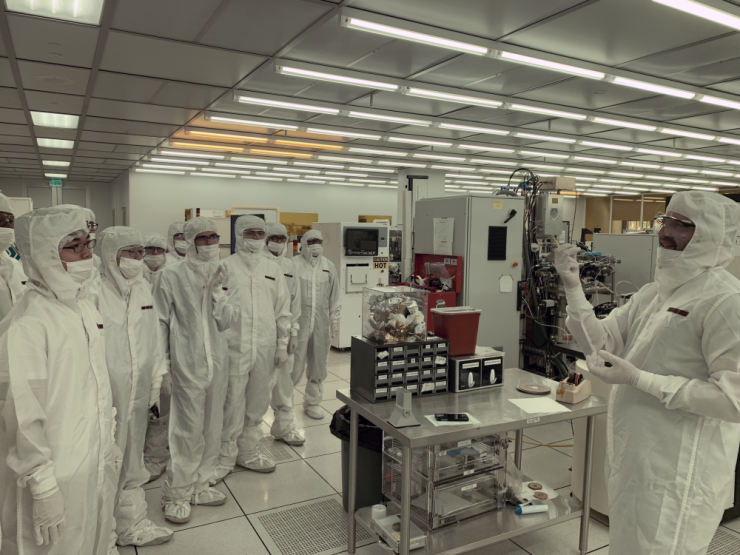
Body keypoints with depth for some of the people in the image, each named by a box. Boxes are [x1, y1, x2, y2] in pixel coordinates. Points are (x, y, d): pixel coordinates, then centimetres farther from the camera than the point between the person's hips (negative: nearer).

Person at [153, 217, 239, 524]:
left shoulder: (224, 278, 7)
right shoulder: (172, 277, -6)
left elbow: (226, 321, 1)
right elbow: (161, 323, -3)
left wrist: (219, 290, -12)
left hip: (217, 363, 5)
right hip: (186, 364, -5)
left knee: (212, 428, 14)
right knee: (188, 431, -1)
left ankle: (199, 484, 31)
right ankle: (176, 493, 17)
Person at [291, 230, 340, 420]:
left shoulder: (329, 267, 8)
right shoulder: (294, 265, -6)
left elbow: (334, 297, 12)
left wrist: (335, 320, 11)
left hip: (321, 324, 4)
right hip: (299, 321, -4)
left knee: (318, 364, 11)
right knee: (294, 364, -2)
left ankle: (312, 402, 27)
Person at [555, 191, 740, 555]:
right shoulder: (653, 293, 9)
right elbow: (601, 343, 7)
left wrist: (640, 378, -25)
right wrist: (573, 288, -5)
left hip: (677, 474, -8)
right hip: (633, 459, 8)